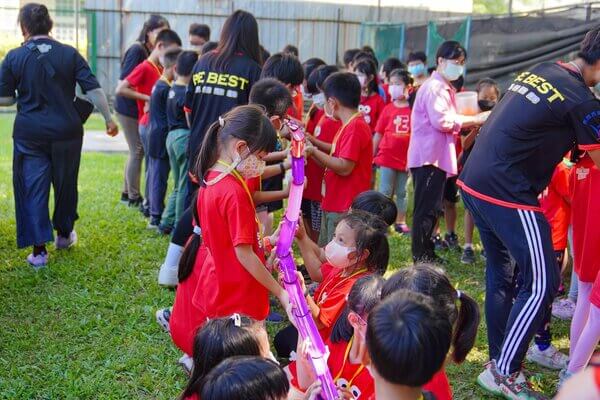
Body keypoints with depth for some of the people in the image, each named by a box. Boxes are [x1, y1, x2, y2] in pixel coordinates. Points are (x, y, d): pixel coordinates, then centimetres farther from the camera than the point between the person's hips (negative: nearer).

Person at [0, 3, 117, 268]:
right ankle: (64, 234, 35)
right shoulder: (70, 54, -2)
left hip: (29, 134, -1)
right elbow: (93, 90, -5)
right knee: (65, 184, 19)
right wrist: (109, 119, 3)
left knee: (33, 189, 5)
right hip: (67, 132, 1)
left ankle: (39, 250, 3)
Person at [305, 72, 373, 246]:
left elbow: (344, 167, -24)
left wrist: (314, 151, -17)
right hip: (333, 205, 10)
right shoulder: (349, 126, 15)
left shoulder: (355, 127, -18)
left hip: (345, 210, -10)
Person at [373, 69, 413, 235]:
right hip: (387, 157, 0)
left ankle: (400, 222, 25)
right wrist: (372, 155, 1)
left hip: (405, 158, 1)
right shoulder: (388, 109, -2)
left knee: (402, 192, 14)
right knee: (385, 192, 5)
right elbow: (378, 134, 2)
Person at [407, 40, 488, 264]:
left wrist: (471, 122, 6)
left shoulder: (445, 89, 21)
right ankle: (420, 259, -2)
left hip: (437, 157, 10)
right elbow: (442, 121, -22)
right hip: (428, 157, -10)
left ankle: (427, 254, 23)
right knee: (426, 210, -7)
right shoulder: (434, 87, -11)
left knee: (431, 209, 15)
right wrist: (475, 120, -15)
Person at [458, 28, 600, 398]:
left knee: (502, 276, 18)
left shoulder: (537, 72, 11)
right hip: (509, 196, -9)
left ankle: (499, 362, 28)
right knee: (542, 283, 0)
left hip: (475, 183, 9)